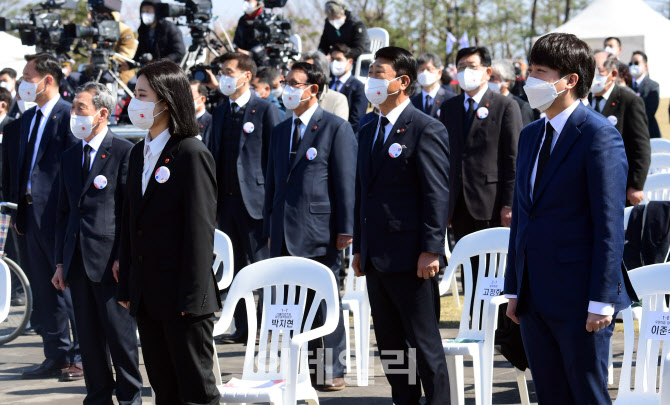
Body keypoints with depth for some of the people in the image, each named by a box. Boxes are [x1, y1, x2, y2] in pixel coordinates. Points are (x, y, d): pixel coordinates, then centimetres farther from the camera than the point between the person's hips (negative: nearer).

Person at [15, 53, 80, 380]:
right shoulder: (28, 119, 15)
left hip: (59, 215, -8)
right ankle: (57, 356, 18)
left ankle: (82, 357, 3)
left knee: (70, 285, -3)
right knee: (43, 288, 11)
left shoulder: (69, 116, -10)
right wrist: (20, 211, 13)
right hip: (33, 214, 8)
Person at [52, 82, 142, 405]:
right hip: (77, 261, 6)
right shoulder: (70, 157, 15)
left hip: (110, 260, -6)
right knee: (89, 337, 10)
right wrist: (61, 261, 12)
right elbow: (64, 212, 17)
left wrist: (124, 257, -13)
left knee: (119, 333, -2)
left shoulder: (124, 151, -6)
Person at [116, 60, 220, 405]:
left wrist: (191, 297, -17)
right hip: (147, 296, 8)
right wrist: (125, 285, 11)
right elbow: (130, 222, 15)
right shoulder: (139, 153, 13)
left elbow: (200, 228, -14)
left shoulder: (192, 154, -11)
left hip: (183, 298, -8)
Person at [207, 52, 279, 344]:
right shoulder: (220, 113, 14)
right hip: (226, 200, 6)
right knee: (235, 266, 8)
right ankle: (242, 327, 14)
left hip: (255, 200, -6)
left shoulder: (266, 111, -4)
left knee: (261, 264, -3)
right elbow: (214, 157, 16)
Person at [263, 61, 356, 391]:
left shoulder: (336, 128, -3)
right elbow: (272, 182, 17)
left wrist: (345, 229, -11)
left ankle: (332, 371, 7)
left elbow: (345, 181, -7)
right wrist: (269, 229, 13)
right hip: (285, 235, 6)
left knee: (324, 304, 0)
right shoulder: (280, 131, 15)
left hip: (319, 233, -6)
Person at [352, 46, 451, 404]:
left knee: (424, 343, -3)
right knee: (389, 343, 12)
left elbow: (437, 194, -13)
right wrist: (359, 248, 15)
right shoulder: (369, 132, 16)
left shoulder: (426, 130, -8)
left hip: (410, 259, -8)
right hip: (376, 258, 8)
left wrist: (430, 250, -18)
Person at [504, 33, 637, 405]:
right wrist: (515, 289, 13)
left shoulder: (599, 135, -10)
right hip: (535, 298, 8)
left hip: (578, 300, -8)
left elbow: (609, 224, -14)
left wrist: (601, 300, -18)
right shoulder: (531, 136, 14)